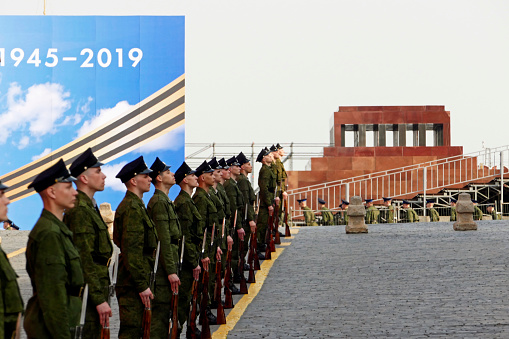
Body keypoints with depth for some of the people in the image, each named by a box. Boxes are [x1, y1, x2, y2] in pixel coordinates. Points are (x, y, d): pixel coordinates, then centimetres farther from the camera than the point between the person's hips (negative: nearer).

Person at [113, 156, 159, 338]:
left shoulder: (136, 205, 17)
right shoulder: (132, 208, -17)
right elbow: (131, 252, -22)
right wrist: (142, 285, -21)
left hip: (136, 282, 10)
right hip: (133, 283, -10)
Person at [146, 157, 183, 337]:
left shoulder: (165, 200, 18)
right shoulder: (159, 202, -15)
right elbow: (164, 240, -20)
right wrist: (171, 271, -22)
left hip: (166, 266, 10)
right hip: (163, 267, -10)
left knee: (164, 309, 13)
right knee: (161, 310, -8)